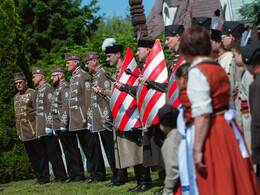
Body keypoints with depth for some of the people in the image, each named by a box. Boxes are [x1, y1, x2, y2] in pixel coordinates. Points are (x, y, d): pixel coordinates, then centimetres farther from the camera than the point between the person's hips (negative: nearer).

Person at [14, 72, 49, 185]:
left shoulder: (33, 93, -4)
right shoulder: (16, 97, 18)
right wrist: (18, 131, 17)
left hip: (34, 131, -7)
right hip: (24, 133, 7)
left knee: (40, 154, -4)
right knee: (32, 156, 9)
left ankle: (44, 177, 1)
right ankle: (39, 177, 15)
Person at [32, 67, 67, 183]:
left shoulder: (48, 89, -9)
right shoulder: (39, 91, 20)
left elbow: (51, 108, -16)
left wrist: (49, 125, -21)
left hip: (48, 129, -10)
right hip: (41, 130, 10)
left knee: (54, 152, -7)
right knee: (49, 153, 10)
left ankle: (61, 176, -3)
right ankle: (58, 176, 14)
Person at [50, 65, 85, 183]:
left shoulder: (65, 87, -9)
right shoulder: (57, 88, 22)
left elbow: (66, 106, -18)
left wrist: (63, 123, -24)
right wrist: (55, 127, 22)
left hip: (64, 125, -10)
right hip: (58, 126, 10)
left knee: (72, 149, -6)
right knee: (67, 151, 11)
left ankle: (79, 174, -3)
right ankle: (72, 174, 14)